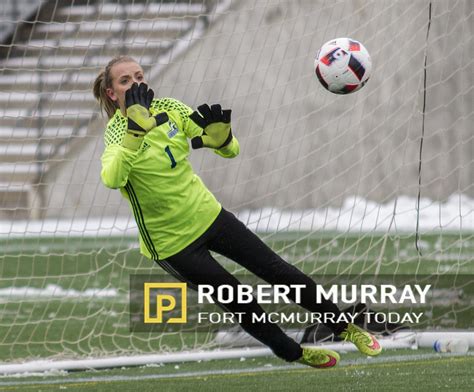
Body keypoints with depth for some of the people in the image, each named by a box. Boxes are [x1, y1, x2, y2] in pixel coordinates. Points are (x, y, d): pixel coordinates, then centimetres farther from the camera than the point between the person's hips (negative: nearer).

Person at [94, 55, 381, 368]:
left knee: (278, 270, 6)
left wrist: (220, 135, -30)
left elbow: (230, 150, -6)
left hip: (207, 214, 5)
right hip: (172, 243, -5)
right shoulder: (117, 131, -21)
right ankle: (294, 353, 28)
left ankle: (345, 328, 22)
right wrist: (136, 128, -54)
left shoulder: (167, 108, -7)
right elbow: (112, 179, -43)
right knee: (240, 302, 3)